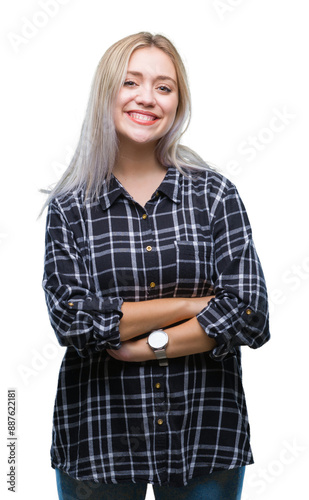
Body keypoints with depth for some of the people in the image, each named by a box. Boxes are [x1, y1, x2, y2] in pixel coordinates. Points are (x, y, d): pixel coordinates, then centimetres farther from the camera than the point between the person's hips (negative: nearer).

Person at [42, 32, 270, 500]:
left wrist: (146, 345, -12)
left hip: (206, 436, 1)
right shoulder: (69, 208, -2)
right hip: (99, 438, 0)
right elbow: (73, 321, -12)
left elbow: (249, 316, -9)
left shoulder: (215, 193, -2)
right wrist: (192, 304, -13)